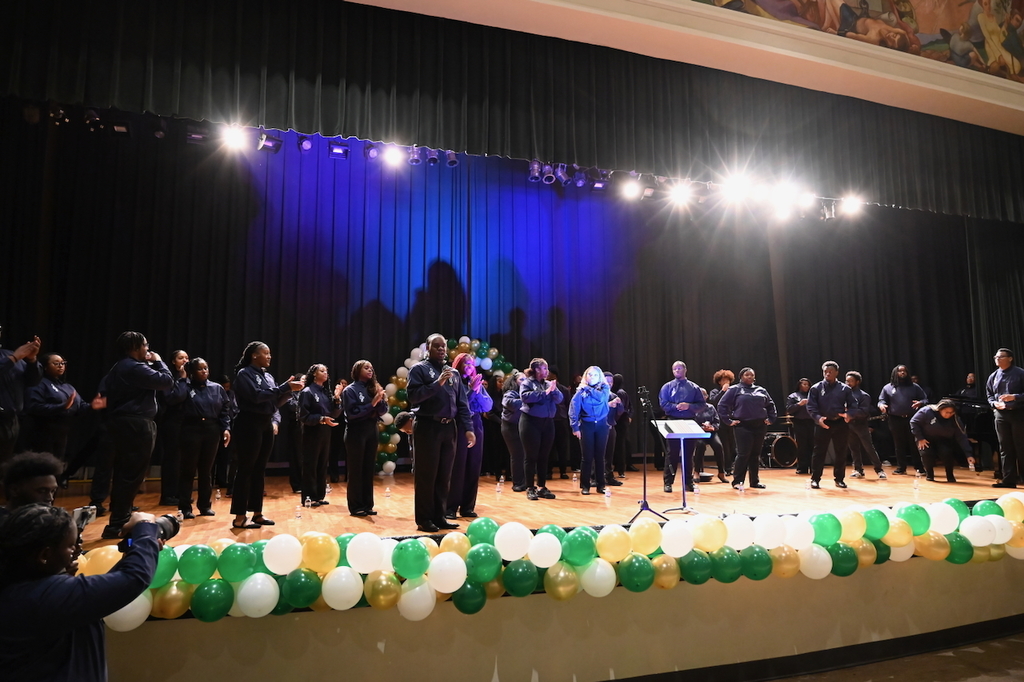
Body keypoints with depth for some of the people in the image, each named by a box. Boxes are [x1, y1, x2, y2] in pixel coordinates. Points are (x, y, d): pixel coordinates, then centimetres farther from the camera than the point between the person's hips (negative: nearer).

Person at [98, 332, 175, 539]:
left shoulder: (118, 368, 18)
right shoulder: (136, 367, -15)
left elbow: (105, 389, 22)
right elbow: (167, 382, -15)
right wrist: (158, 362, -1)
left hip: (120, 422, 11)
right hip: (136, 425, -11)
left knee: (123, 474, 15)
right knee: (132, 475, -6)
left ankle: (118, 520, 22)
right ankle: (117, 525, -3)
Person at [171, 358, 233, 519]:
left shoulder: (217, 388, 9)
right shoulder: (186, 387, 1)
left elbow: (225, 410, 9)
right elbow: (172, 400, -18)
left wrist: (226, 428, -1)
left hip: (212, 431, 3)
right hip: (191, 430, -2)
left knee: (206, 470, 10)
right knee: (188, 470, 3)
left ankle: (205, 505, 19)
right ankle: (185, 507, 11)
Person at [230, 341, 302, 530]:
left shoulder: (268, 376, 15)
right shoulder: (244, 374, -7)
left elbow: (276, 401, 15)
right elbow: (257, 396, -19)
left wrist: (289, 389, -2)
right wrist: (285, 387, -19)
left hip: (266, 425, 7)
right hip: (249, 424, -7)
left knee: (259, 470, 11)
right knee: (246, 469, -4)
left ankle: (257, 514, 17)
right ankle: (239, 518, 1)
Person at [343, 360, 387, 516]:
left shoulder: (374, 388, 9)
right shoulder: (350, 390, -6)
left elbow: (383, 411, 6)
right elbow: (352, 413, -15)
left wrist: (380, 399, -13)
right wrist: (371, 404, -18)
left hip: (371, 431, 5)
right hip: (356, 432, -5)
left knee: (368, 469, 9)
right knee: (356, 470, 2)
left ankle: (368, 505, 17)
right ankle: (356, 507, 10)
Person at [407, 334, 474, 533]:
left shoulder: (453, 372, 15)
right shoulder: (419, 369, -1)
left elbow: (462, 403, 12)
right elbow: (413, 396, -15)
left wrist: (468, 429, 3)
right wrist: (437, 384, -19)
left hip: (449, 428, 6)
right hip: (427, 427, -5)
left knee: (444, 476, 10)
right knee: (426, 475, 1)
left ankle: (439, 517, 20)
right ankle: (424, 519, 11)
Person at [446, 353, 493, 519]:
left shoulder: (478, 382, 12)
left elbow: (488, 406, 6)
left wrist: (478, 391, -8)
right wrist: (471, 389, -18)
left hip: (476, 426, 6)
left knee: (473, 467, 7)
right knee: (457, 467, -4)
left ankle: (468, 506, 16)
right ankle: (451, 507, 5)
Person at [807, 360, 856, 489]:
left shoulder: (845, 388, 5)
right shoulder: (816, 388, 1)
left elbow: (852, 405, 5)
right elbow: (810, 406, -3)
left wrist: (848, 414, -15)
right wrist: (818, 418, -19)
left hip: (841, 424, 2)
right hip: (822, 424, -1)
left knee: (841, 453, 8)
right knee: (819, 452, 1)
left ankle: (839, 479, 21)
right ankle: (815, 479, 7)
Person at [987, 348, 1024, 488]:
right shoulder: (993, 376, 11)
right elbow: (989, 395, 17)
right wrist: (994, 403, -1)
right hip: (1000, 415, 5)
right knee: (1005, 448, 6)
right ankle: (1009, 479, 10)